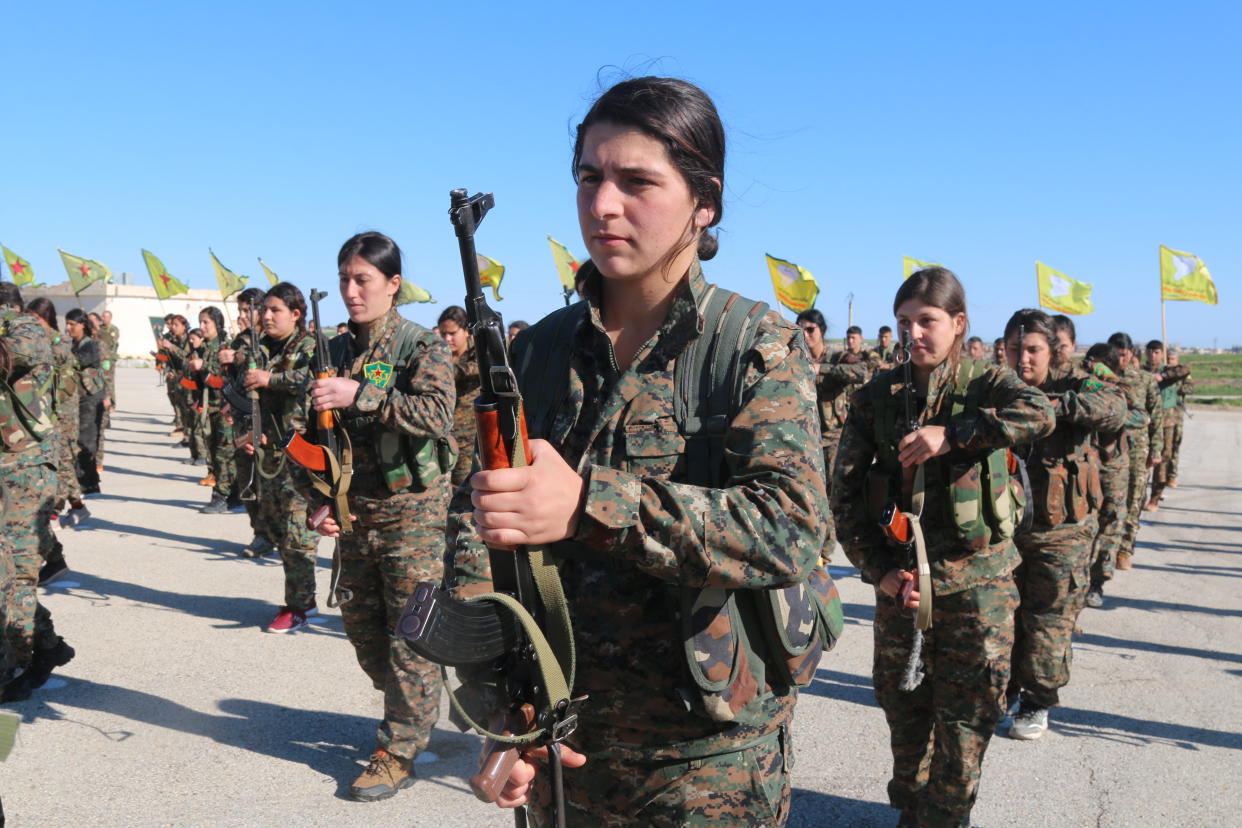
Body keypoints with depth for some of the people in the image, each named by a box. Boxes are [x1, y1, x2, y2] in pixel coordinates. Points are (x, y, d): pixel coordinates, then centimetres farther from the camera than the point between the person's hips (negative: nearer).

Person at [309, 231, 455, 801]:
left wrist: (361, 394, -33)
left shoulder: (422, 346, -8)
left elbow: (437, 412, -26)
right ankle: (410, 712, 36)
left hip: (412, 511, -6)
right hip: (355, 513, 7)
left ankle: (400, 751, 11)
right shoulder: (338, 350, 10)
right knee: (360, 622, 14)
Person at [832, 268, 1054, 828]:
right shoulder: (877, 396, 1)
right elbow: (844, 492, 0)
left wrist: (952, 433, -33)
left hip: (976, 578, -2)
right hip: (900, 576, 2)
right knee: (903, 706, 14)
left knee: (966, 715, 4)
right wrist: (879, 568, -7)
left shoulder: (983, 383, -2)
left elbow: (1039, 413, -26)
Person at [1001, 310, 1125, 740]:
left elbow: (1113, 407, -29)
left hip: (1061, 531, -2)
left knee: (1048, 622, 6)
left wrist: (1052, 403, -39)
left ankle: (1036, 704, 21)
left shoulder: (1072, 384, -8)